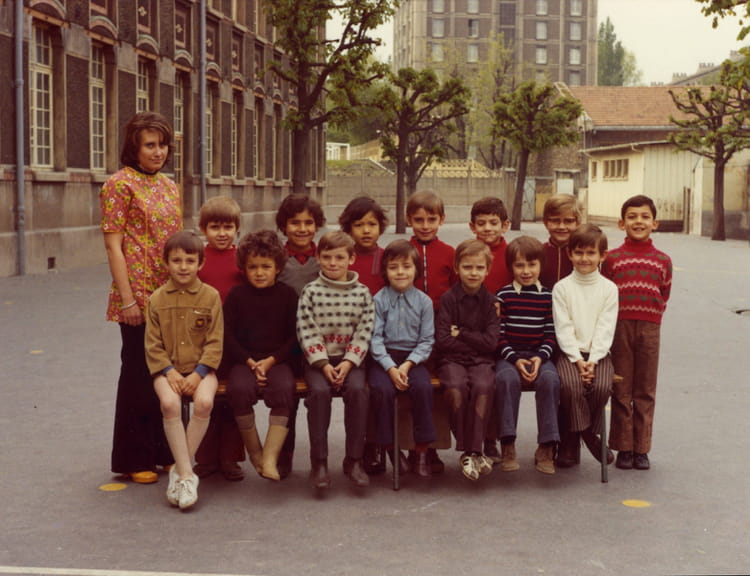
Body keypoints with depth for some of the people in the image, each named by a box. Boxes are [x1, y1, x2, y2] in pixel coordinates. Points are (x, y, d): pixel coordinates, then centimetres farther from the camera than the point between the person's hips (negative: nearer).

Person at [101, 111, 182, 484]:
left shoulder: (168, 186, 13)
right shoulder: (120, 185, -8)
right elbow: (114, 246, -12)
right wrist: (127, 299, -16)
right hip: (139, 299, -7)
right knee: (139, 374, 2)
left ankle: (163, 450, 24)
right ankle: (134, 460, 14)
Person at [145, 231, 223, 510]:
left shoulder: (211, 296, 1)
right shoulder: (157, 299, 5)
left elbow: (215, 342, -2)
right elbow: (153, 344, 3)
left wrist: (198, 373, -14)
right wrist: (169, 372, -11)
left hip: (201, 369, -1)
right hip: (168, 370, 1)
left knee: (204, 402, -31)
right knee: (170, 403, -30)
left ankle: (180, 469, -14)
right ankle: (187, 475, -23)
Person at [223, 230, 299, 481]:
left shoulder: (287, 294, 6)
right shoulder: (237, 295, 6)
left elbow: (295, 335, 4)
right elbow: (228, 334, 3)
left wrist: (271, 360, -9)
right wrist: (250, 362, -9)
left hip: (277, 360, 0)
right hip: (244, 359, 0)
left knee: (284, 389, -31)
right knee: (239, 389, -30)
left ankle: (270, 458, -27)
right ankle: (254, 451, -10)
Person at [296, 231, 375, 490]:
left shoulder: (362, 292, 5)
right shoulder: (310, 291, 2)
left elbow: (364, 331, 0)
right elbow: (306, 331, -4)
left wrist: (348, 362, -12)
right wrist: (323, 364, -13)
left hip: (349, 359, 1)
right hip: (318, 359, -1)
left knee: (357, 390, -27)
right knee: (319, 391, -28)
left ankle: (354, 460, -16)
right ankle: (319, 462, -19)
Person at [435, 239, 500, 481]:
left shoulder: (491, 301, 6)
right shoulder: (448, 299, 3)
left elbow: (491, 342, -3)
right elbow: (442, 341, -5)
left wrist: (461, 334, -4)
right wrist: (475, 340, -3)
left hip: (481, 361, 1)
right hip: (452, 360, -1)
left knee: (483, 386, -31)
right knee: (456, 387, -32)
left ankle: (472, 451, -24)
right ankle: (467, 450, -19)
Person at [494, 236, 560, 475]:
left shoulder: (547, 297, 9)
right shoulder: (503, 295, 4)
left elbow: (551, 334, 5)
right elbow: (499, 334, -1)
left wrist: (540, 358, -11)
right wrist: (515, 359, -13)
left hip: (538, 355, 1)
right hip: (509, 355, -1)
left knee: (549, 379, -30)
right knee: (507, 379, -34)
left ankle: (546, 447, -20)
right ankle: (508, 446, -24)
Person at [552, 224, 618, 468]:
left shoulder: (609, 288, 6)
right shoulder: (562, 287, 3)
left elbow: (605, 329, -1)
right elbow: (563, 329, -3)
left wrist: (592, 360, -13)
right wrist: (577, 359, -14)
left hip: (598, 352, 1)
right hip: (569, 352, -1)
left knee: (602, 386, -25)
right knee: (570, 385, -28)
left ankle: (572, 437, -4)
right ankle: (588, 435, -9)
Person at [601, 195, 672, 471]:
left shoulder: (662, 260, 6)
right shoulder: (612, 258, 2)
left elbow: (664, 296, 12)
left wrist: (651, 320, 5)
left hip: (649, 329, 1)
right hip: (619, 327, -1)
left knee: (645, 391, 6)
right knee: (621, 391, 4)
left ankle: (641, 448, 14)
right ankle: (623, 448, 12)